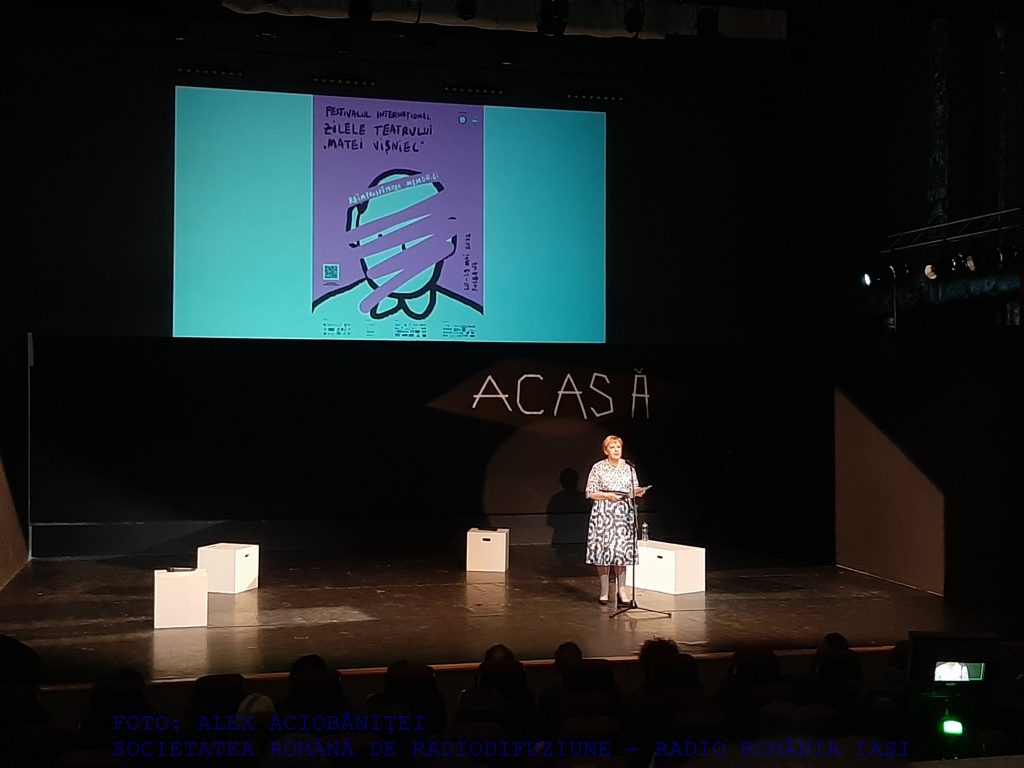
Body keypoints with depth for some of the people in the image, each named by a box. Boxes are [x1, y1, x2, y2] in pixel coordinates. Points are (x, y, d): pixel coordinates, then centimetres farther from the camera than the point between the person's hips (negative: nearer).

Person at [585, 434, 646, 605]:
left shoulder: (628, 467, 9)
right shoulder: (598, 467, 0)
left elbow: (634, 491, 13)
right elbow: (590, 493, -2)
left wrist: (637, 493, -10)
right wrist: (608, 496, -15)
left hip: (623, 513, 2)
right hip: (603, 513, -2)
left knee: (622, 549, -2)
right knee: (603, 549, -4)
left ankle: (622, 590, 5)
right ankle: (604, 591, 6)